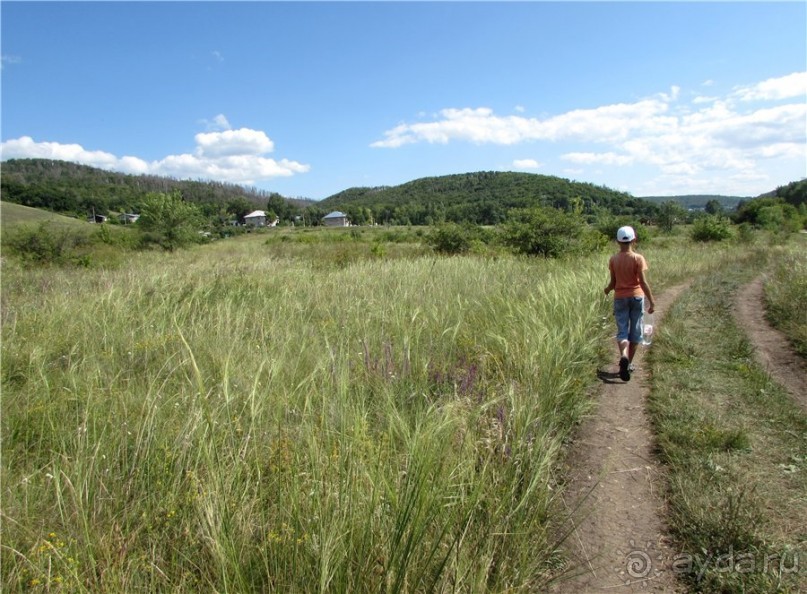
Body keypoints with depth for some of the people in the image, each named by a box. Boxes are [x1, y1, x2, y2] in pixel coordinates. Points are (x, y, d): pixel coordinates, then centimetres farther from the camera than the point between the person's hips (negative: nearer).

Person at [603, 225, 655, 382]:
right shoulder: (638, 258, -10)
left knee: (622, 331, 2)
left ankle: (623, 357, -26)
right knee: (635, 331, 12)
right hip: (636, 297, -1)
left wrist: (607, 290, 24)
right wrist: (651, 301, -7)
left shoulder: (613, 259, -3)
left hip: (620, 298, 1)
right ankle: (629, 363, 20)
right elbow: (643, 282, -13)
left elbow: (613, 282, 2)